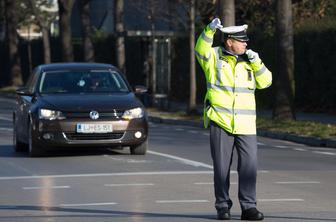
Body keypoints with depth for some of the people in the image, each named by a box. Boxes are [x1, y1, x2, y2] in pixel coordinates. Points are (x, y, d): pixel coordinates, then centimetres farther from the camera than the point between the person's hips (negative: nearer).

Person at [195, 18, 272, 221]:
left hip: (246, 125, 3)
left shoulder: (248, 61, 12)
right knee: (222, 167, 3)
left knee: (249, 166, -4)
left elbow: (265, 82, 7)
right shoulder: (214, 56, 1)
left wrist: (256, 63, -8)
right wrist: (210, 30, -36)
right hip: (220, 122, -3)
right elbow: (201, 49, -20)